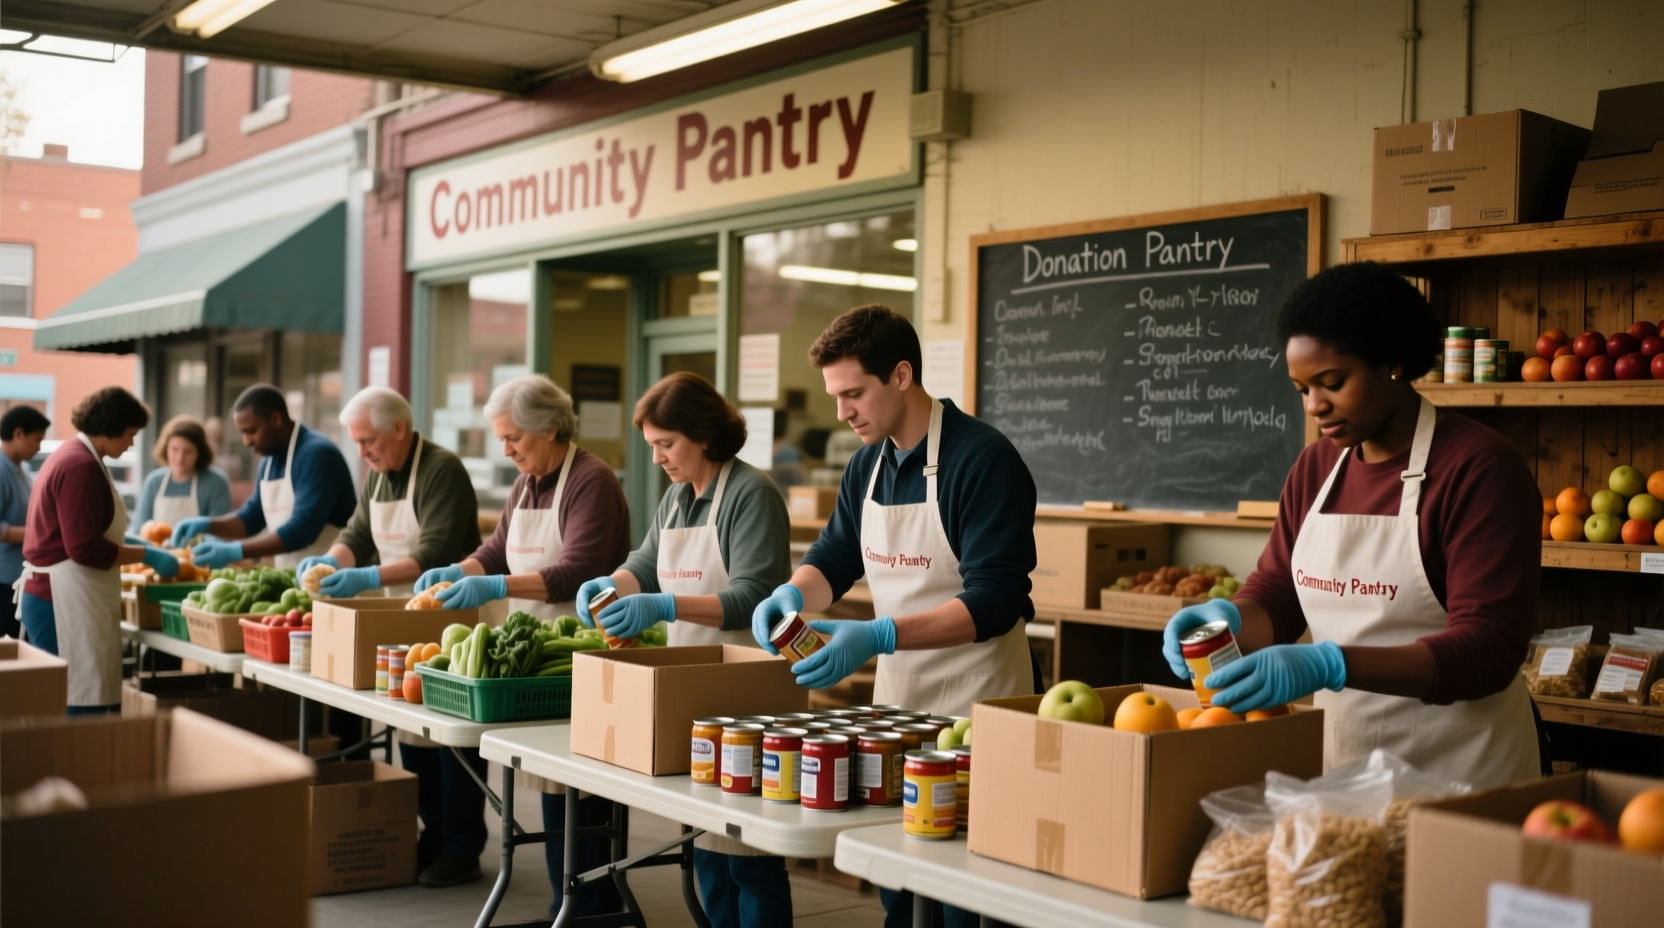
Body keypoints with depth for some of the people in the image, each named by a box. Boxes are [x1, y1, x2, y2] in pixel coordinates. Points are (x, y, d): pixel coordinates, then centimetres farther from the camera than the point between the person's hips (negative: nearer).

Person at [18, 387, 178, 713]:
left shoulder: (70, 455, 15)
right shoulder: (82, 466, -16)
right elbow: (85, 548, -20)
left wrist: (134, 545, 16)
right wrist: (146, 555, -12)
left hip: (56, 598, 11)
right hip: (66, 602, -11)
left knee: (61, 703, 10)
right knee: (82, 705, -9)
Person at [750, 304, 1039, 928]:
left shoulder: (983, 459, -18)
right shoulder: (867, 464, 6)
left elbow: (993, 602, -23)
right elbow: (834, 558, 14)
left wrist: (879, 637, -32)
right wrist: (794, 594, -9)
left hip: (976, 711, -7)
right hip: (896, 698, 7)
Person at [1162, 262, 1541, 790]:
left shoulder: (1480, 468, -14)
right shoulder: (1314, 468, 8)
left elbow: (1488, 649, -20)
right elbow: (1275, 591, 10)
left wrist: (1329, 666, -32)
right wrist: (1229, 619, -14)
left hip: (1455, 768, -5)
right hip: (1338, 756, 5)